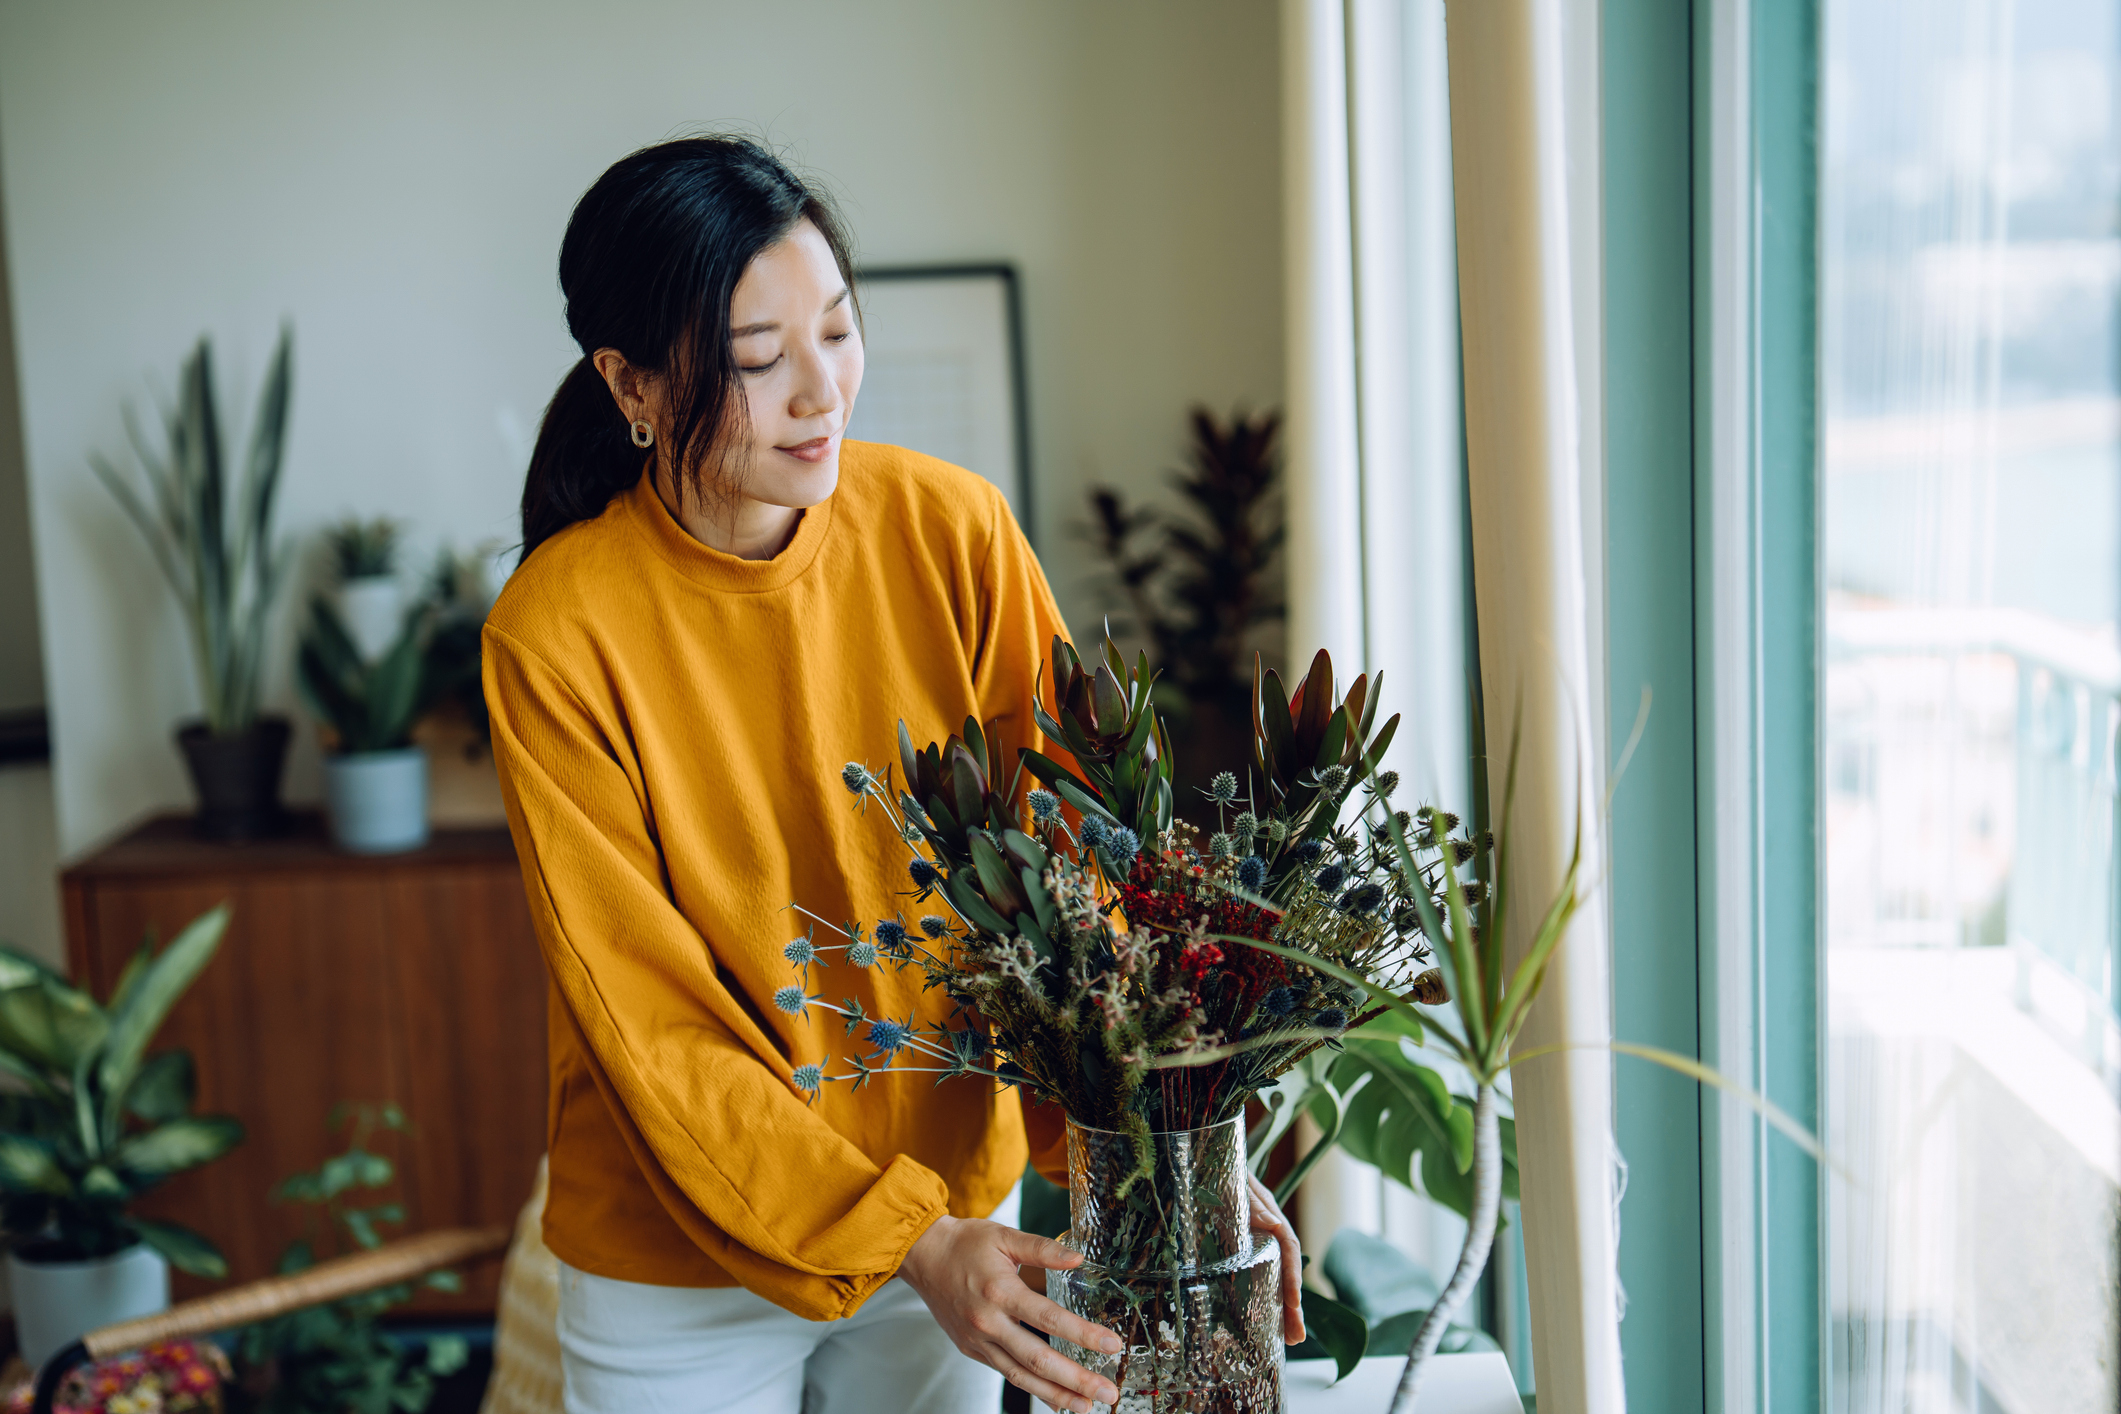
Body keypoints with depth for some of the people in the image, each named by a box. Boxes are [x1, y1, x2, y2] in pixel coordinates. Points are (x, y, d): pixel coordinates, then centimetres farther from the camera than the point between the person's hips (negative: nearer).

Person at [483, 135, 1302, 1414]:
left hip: (956, 1198, 3)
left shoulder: (953, 531, -10)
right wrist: (909, 1246, -23)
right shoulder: (557, 634, -18)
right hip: (684, 1264, -2)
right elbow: (650, 1029, -17)